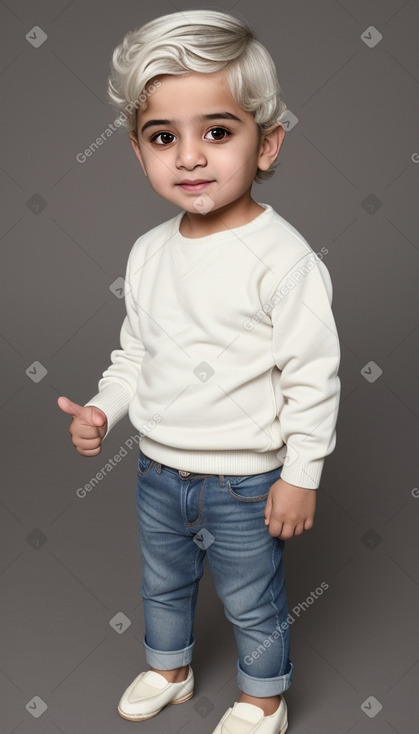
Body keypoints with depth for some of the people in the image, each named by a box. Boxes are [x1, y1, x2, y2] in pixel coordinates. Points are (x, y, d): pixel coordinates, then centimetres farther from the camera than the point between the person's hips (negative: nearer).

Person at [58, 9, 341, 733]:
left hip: (243, 483, -6)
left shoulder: (284, 259, -22)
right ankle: (168, 668, 54)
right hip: (157, 471, 6)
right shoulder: (148, 252, -3)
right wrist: (102, 408, -3)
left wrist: (301, 475, -15)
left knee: (252, 603, 17)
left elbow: (313, 377, -18)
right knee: (162, 583, 27)